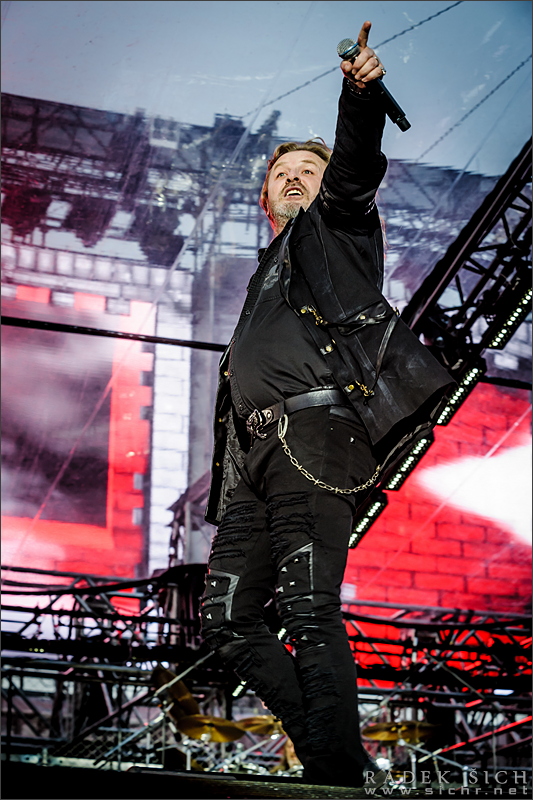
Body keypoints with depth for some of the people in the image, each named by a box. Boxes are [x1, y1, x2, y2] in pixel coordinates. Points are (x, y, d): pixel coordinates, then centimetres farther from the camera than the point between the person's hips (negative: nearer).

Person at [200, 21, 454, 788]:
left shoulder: (336, 225, 17)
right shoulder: (266, 275, 36)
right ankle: (333, 758, -1)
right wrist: (226, 491, 23)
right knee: (228, 616, 0)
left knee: (310, 612, -19)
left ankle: (342, 775, -21)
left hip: (314, 431, -8)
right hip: (260, 453, 8)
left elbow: (356, 168, -6)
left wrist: (361, 94, -26)